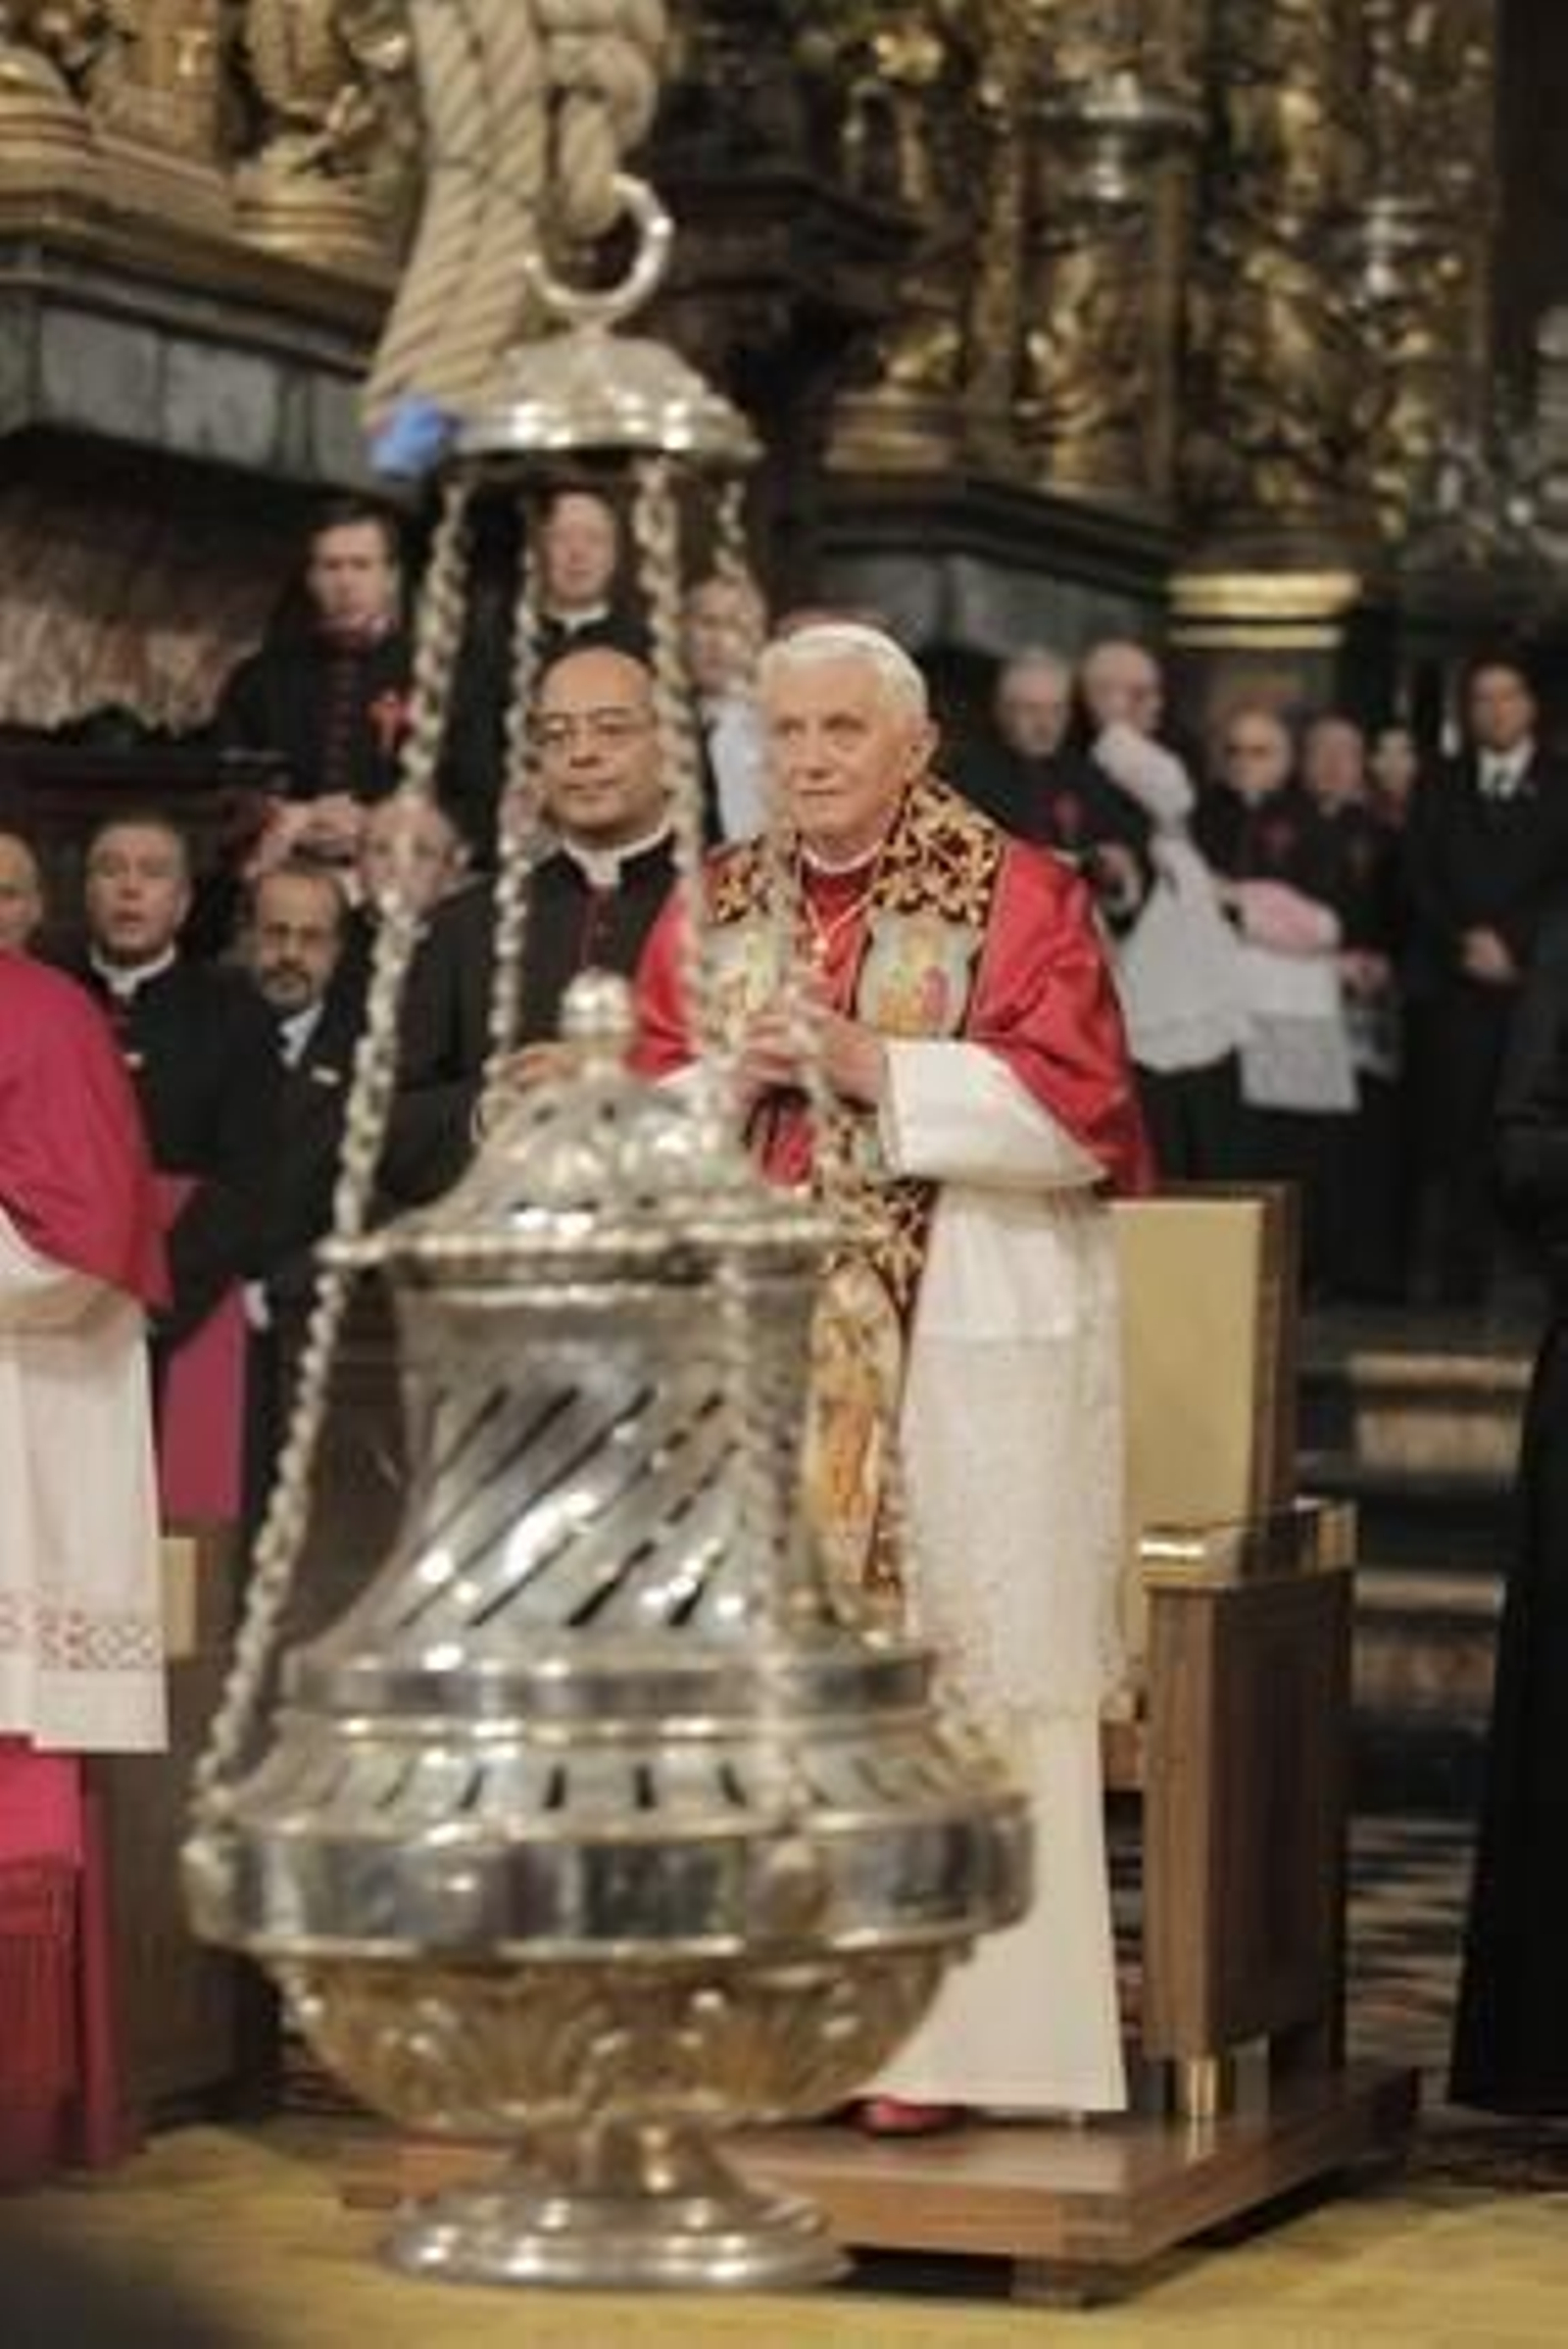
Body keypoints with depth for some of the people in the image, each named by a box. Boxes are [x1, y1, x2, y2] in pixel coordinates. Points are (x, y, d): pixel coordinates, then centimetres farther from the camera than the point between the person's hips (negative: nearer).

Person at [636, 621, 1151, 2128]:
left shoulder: (1017, 899, 0)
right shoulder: (713, 909, 13)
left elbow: (1079, 1107, -10)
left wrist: (879, 1070, -15)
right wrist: (732, 1081, -10)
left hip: (963, 1352, -4)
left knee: (950, 1672, -5)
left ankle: (946, 2030, -2)